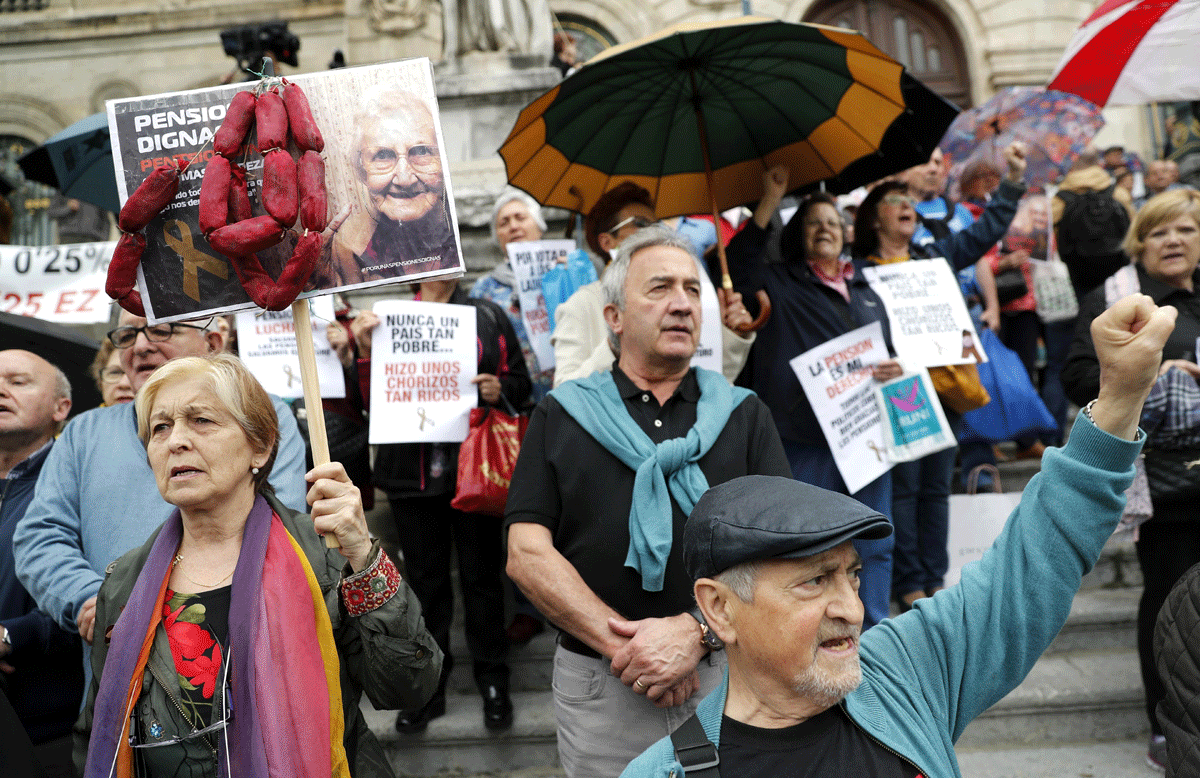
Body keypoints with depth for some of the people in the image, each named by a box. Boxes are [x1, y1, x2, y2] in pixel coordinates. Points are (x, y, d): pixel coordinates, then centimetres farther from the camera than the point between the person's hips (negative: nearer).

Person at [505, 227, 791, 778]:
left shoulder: (745, 415, 5)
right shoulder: (560, 416, 3)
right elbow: (526, 554, -6)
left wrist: (694, 632, -18)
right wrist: (622, 643, -14)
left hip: (727, 676, 1)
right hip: (598, 684, -1)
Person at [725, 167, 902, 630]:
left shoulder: (865, 291, 20)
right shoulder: (781, 285, 5)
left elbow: (890, 347, 24)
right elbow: (738, 266, -14)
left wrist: (897, 369, 1)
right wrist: (770, 201, -15)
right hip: (806, 435, -4)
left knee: (873, 542, 11)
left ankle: (874, 632, 24)